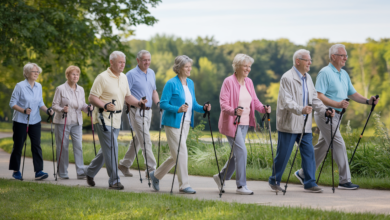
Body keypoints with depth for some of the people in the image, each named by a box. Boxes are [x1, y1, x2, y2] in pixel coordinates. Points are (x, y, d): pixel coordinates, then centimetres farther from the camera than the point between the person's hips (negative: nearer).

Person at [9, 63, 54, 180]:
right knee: (18, 145, 4)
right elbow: (12, 103, -8)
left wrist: (47, 110, -8)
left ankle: (39, 171, -8)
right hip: (21, 121, -4)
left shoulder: (39, 86, 7)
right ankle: (16, 171, 16)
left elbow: (40, 103, 12)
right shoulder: (20, 86, -9)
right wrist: (24, 111, -22)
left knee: (36, 145, -5)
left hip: (35, 121, 4)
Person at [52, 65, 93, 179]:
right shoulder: (60, 89, -4)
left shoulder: (80, 90, 11)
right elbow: (54, 105, -5)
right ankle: (62, 173, 9)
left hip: (77, 123, 4)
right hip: (62, 122, -4)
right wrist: (62, 109, -25)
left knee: (78, 146, -5)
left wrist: (88, 107, -8)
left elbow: (82, 105, 14)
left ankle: (80, 172, -6)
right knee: (63, 147, 0)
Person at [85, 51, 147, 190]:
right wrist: (105, 106, -29)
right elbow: (92, 98, -14)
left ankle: (90, 172, 30)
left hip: (116, 119, 8)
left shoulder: (123, 78, 12)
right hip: (103, 118, -8)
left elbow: (127, 96, 19)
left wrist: (138, 103, 1)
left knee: (107, 149, 14)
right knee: (111, 148, -11)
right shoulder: (102, 78, -12)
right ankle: (114, 181, -8)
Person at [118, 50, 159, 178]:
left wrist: (158, 102, 6)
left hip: (148, 111, 8)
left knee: (138, 140, 13)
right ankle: (151, 169, -11)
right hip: (137, 111, -8)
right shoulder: (131, 74, -9)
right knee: (145, 140, -11)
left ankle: (125, 164, 24)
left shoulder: (151, 73, 14)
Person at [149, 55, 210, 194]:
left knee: (176, 155, 11)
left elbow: (193, 104, 16)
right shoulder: (171, 83, -11)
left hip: (185, 123, 8)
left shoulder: (190, 83, 12)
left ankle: (156, 175, 27)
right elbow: (163, 103, -13)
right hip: (173, 123, -8)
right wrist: (178, 109, -27)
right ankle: (184, 185, -1)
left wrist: (203, 108, -3)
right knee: (181, 153, -8)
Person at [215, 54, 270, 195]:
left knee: (237, 153, 10)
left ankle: (221, 176, 29)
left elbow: (254, 100, 11)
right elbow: (223, 104, -15)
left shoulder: (249, 82, 11)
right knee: (241, 151, -14)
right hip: (231, 123, -7)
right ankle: (241, 186, -8)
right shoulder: (229, 82, -11)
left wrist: (263, 109, -9)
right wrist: (234, 111, -34)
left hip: (244, 123, 7)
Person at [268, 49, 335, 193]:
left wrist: (325, 110, 0)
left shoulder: (307, 78, 14)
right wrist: (301, 110, -37)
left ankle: (310, 183, 5)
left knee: (309, 153, 1)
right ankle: (274, 181, 15)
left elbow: (314, 98, 16)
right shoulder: (287, 78, -12)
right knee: (283, 154, 0)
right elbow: (287, 101, -22)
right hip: (289, 124, -7)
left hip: (304, 125, 7)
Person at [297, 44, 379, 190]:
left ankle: (303, 174, 24)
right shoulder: (325, 73, -12)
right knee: (339, 145, -11)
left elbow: (352, 94, 17)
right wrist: (338, 104, -30)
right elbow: (319, 96, -19)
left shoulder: (344, 74, 15)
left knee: (322, 147, 13)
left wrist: (367, 101, -1)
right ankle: (344, 180, -8)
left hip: (336, 115, 9)